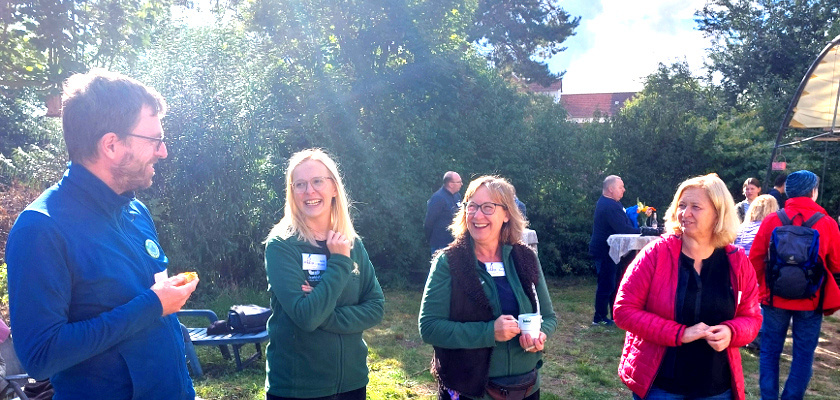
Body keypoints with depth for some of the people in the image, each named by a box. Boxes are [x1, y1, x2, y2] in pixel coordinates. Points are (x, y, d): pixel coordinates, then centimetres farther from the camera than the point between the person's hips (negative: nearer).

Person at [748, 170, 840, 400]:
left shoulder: (772, 221, -6)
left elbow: (755, 259, -3)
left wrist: (761, 287, 11)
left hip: (775, 297, 1)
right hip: (811, 300, 0)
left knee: (770, 351, 12)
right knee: (804, 354, 11)